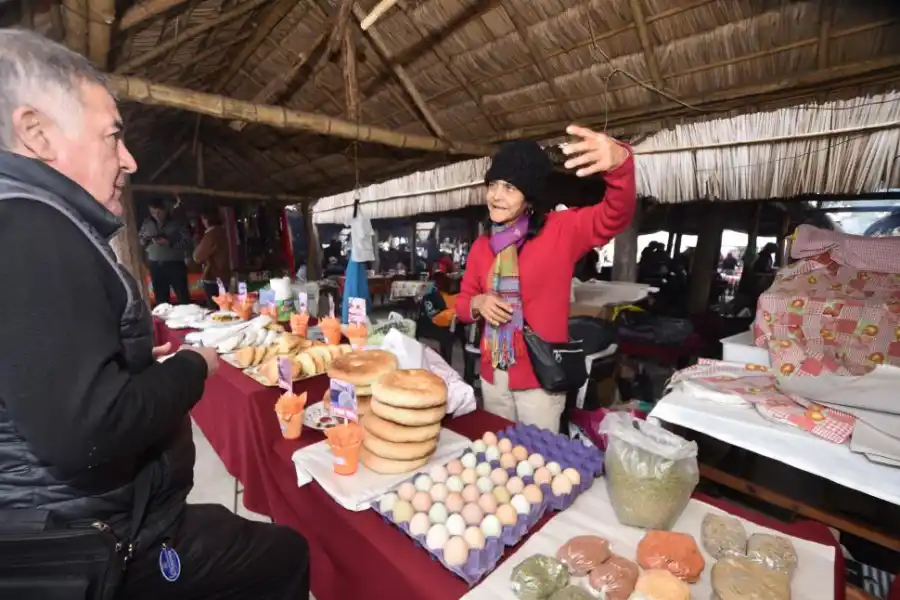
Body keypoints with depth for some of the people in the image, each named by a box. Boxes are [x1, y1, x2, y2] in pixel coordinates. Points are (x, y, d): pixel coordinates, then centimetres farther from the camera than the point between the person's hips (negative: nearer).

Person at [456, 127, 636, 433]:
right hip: (491, 375, 5)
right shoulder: (481, 246, 3)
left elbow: (615, 216, -28)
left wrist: (619, 162, -47)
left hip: (541, 377, -4)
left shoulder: (559, 231, -10)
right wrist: (477, 304, -12)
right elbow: (462, 302, 11)